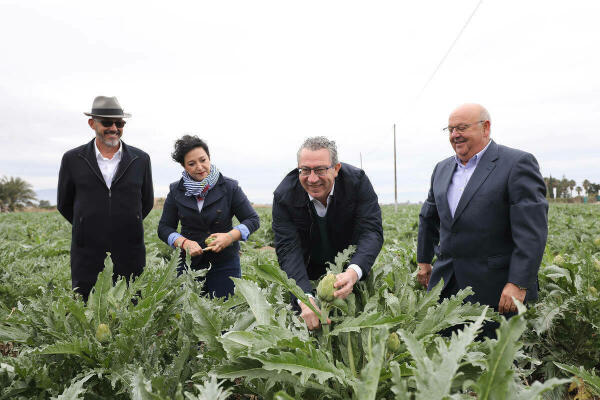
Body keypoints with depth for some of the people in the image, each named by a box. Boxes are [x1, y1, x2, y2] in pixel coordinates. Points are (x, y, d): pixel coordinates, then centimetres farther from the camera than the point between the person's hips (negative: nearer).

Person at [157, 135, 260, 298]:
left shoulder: (229, 187, -4)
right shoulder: (176, 191, 3)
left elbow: (253, 220, -2)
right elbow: (164, 228, 6)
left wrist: (229, 236, -18)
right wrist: (184, 243, -13)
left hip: (225, 264, -2)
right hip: (189, 263, 2)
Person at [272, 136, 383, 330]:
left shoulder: (357, 182, -23)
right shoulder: (284, 195, -24)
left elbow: (372, 232, -29)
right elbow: (288, 249, -29)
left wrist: (354, 272, -49)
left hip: (351, 272, 0)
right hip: (307, 275, 0)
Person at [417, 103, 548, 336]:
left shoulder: (518, 163, -8)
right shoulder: (442, 169, 13)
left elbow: (532, 228, -15)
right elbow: (428, 218, 24)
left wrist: (519, 284, -20)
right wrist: (424, 260, 23)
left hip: (496, 290, -5)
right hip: (446, 286, 6)